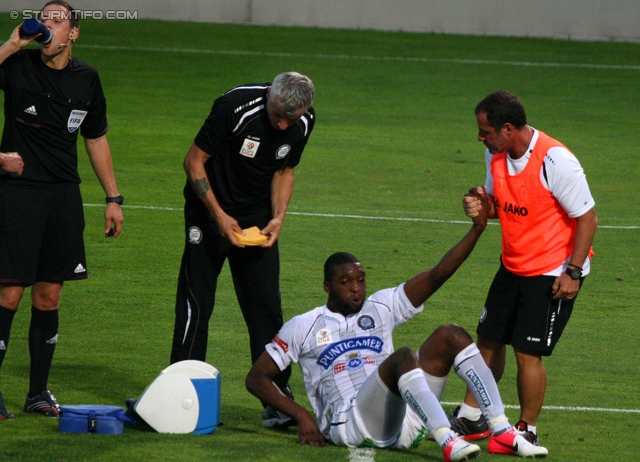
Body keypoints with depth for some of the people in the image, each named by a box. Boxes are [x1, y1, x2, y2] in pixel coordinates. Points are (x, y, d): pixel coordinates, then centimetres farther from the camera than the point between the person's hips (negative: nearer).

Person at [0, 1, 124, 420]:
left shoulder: (86, 79, 9)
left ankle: (39, 392, 17)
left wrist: (113, 198, 19)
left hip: (64, 195, 4)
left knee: (49, 296, 8)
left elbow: (96, 139, 20)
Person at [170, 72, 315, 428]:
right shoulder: (235, 107, -24)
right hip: (209, 212, -4)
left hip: (257, 221, 4)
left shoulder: (304, 123, -8)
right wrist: (218, 216, -20)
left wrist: (278, 217, -6)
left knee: (267, 308, -2)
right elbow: (194, 161, -15)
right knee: (196, 304, -3)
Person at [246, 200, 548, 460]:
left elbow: (436, 276, 13)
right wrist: (300, 415, -3)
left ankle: (502, 433, -19)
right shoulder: (303, 327, 14)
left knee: (451, 337, -9)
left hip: (402, 423, 5)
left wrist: (477, 229, 1)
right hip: (350, 425, -5)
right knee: (402, 358, -31)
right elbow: (257, 378, 12)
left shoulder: (381, 307, 22)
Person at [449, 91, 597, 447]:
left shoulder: (555, 161, -25)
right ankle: (471, 418, 26)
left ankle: (528, 431, 8)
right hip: (513, 266, 8)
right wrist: (481, 204, -12)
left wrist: (573, 272, -20)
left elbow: (587, 218, -18)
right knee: (489, 340, 12)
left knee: (528, 352, -8)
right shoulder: (496, 156, -2)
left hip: (553, 273, -8)